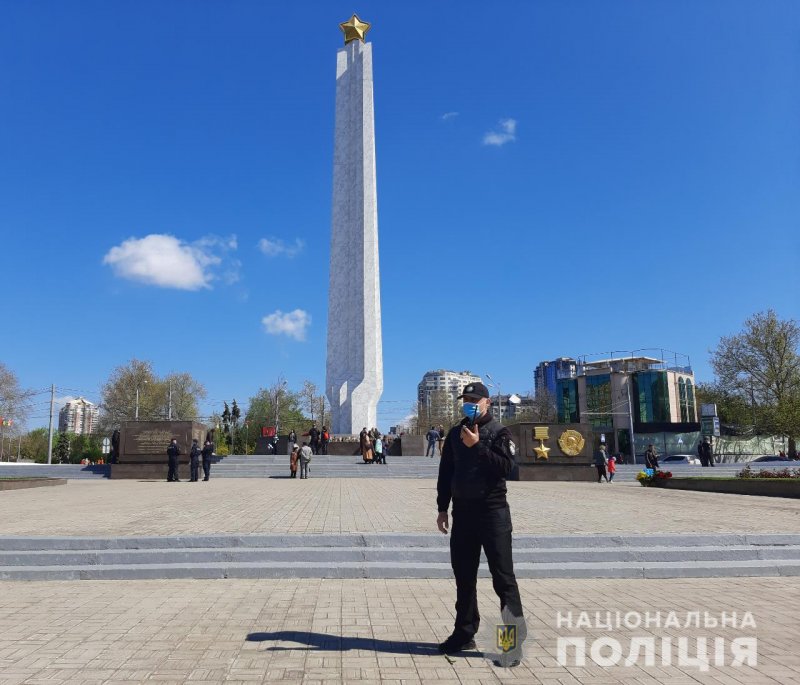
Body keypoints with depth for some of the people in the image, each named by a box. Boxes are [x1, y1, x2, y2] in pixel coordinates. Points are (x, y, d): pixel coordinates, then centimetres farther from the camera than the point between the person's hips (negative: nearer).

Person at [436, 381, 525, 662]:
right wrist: (442, 508, 10)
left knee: (503, 575, -2)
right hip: (462, 512, 6)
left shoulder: (499, 433, -4)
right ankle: (464, 633, 24)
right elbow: (446, 472, 13)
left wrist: (477, 446, -22)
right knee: (464, 576, 12)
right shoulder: (455, 433, 11)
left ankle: (514, 638, 4)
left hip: (493, 512, -5)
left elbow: (506, 467, -18)